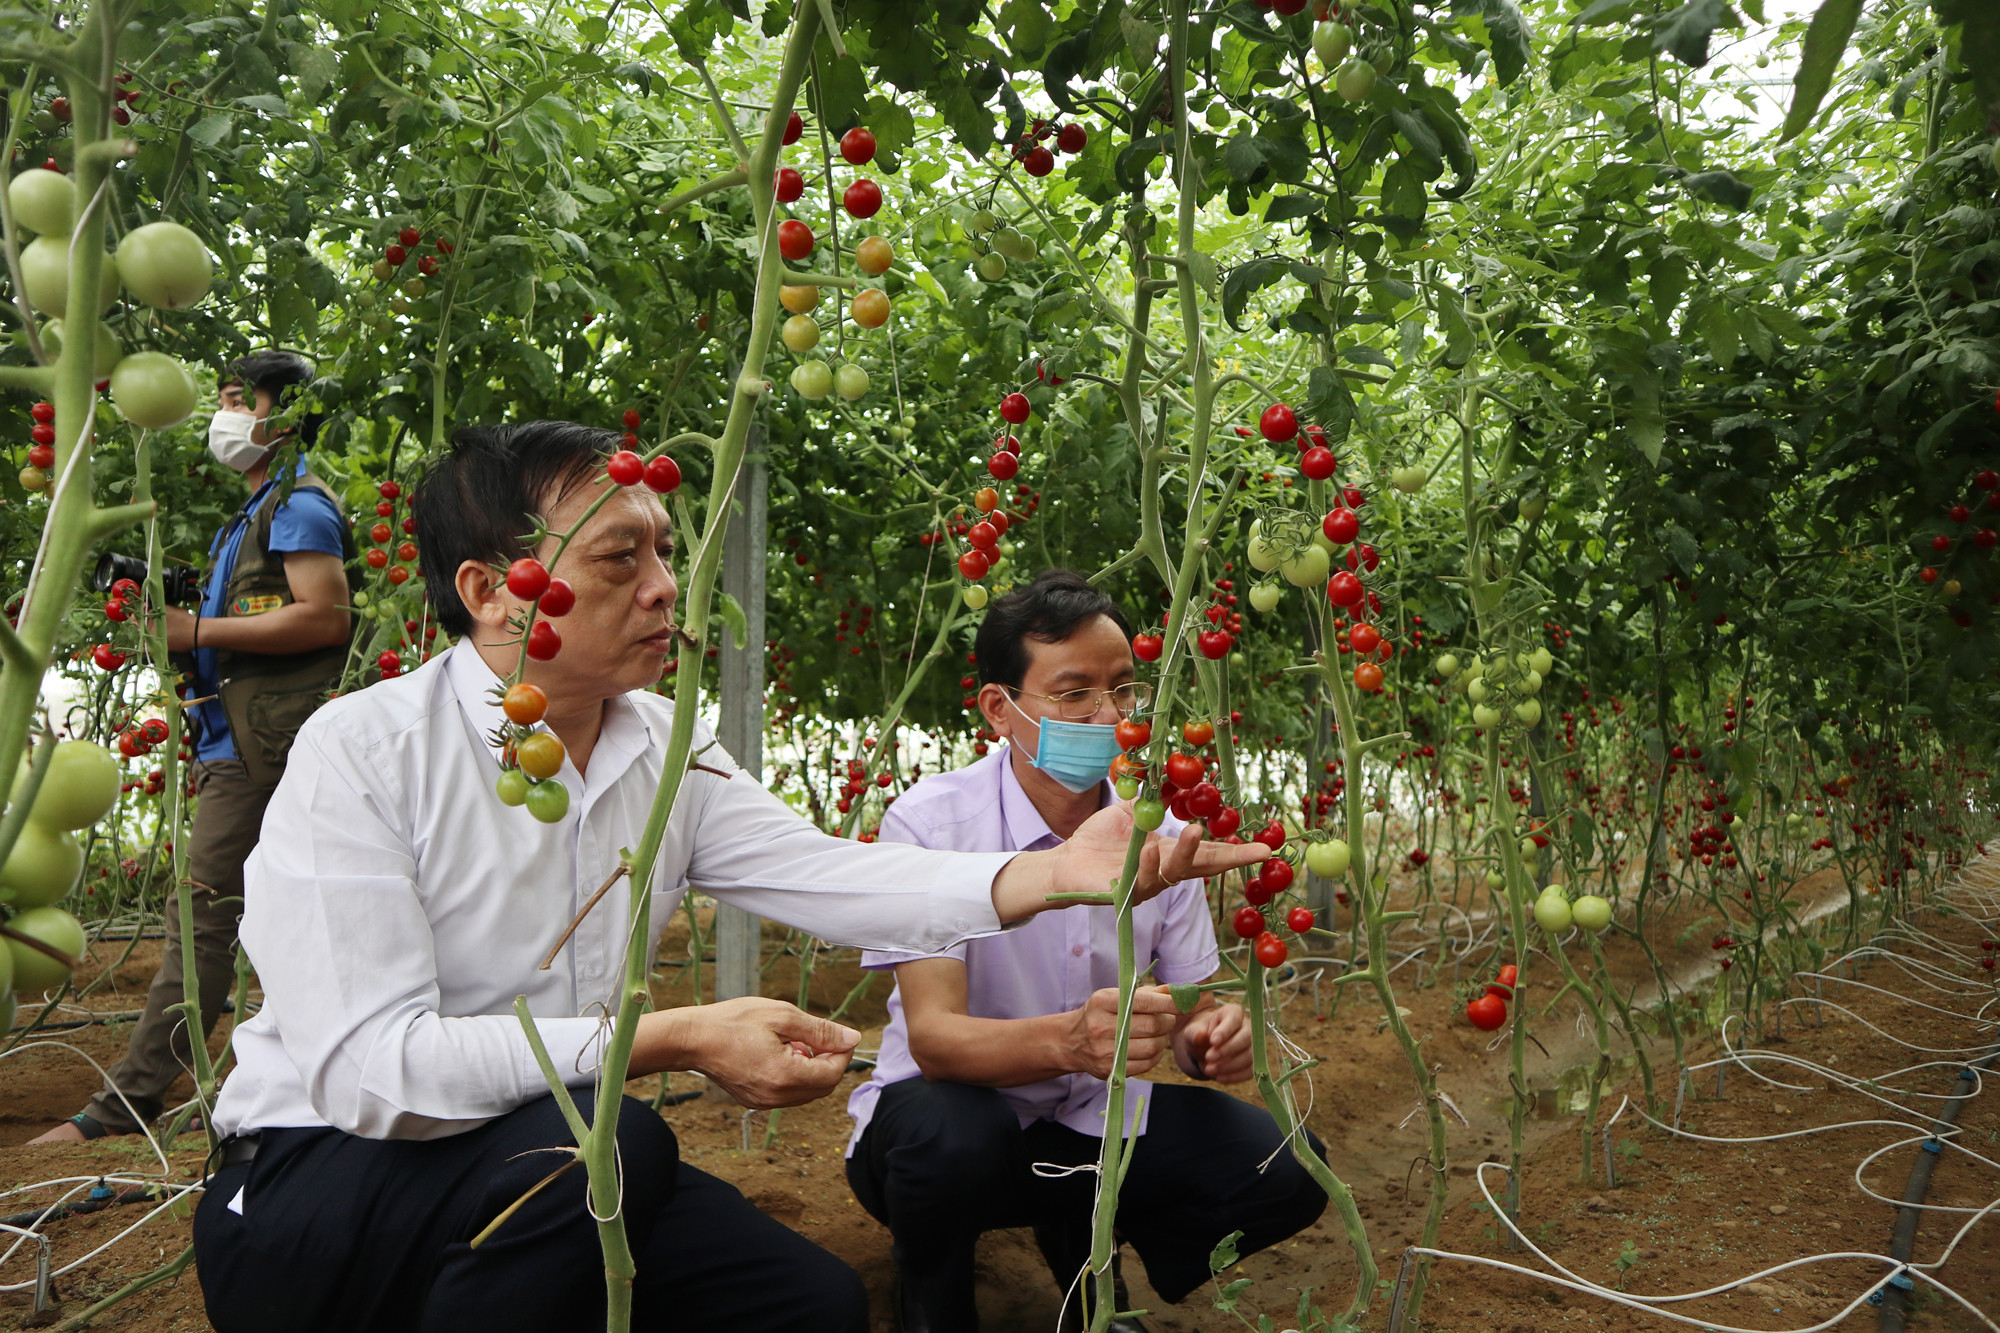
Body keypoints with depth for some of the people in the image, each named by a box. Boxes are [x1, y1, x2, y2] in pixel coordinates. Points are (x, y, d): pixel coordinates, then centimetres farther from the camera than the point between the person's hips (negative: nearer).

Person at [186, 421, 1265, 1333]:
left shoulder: (667, 751, 1)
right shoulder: (361, 752, -21)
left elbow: (829, 877, -9)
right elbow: (366, 1067, -28)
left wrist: (1056, 874, -24)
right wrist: (675, 1041, -32)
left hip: (557, 1178, 7)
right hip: (318, 1182, -6)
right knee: (601, 1143, -33)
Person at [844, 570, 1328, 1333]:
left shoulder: (1159, 834, -3)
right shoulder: (930, 823, -18)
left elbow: (1190, 1012, 2)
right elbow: (933, 1037, -27)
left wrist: (1212, 1041, -23)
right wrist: (1068, 1039, -46)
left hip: (1093, 1124, 4)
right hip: (951, 1110, -4)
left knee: (1286, 1170, -15)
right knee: (954, 1133, -37)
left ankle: (1083, 1246, 13)